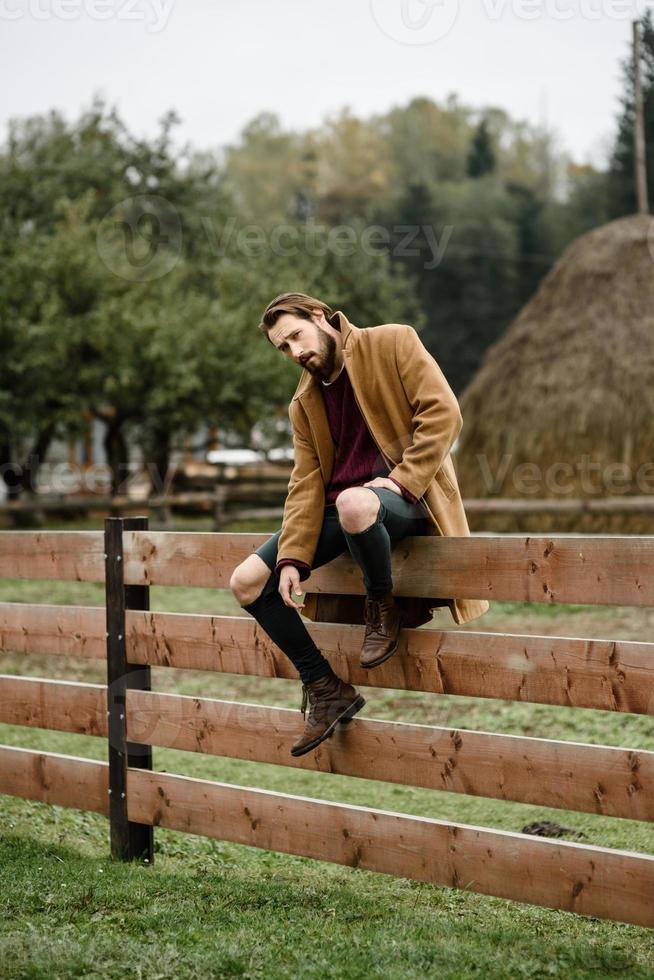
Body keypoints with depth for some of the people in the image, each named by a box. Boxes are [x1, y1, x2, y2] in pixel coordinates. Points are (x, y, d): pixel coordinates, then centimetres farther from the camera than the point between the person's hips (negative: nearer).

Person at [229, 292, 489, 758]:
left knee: (354, 504, -43)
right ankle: (326, 689, 0)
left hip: (405, 496, -7)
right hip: (337, 507, 7)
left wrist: (402, 479, -18)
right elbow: (306, 483, 6)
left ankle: (383, 605, -12)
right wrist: (292, 558, -7)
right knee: (247, 581, -8)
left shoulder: (392, 343, -1)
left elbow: (444, 411, -11)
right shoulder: (305, 403, 15)